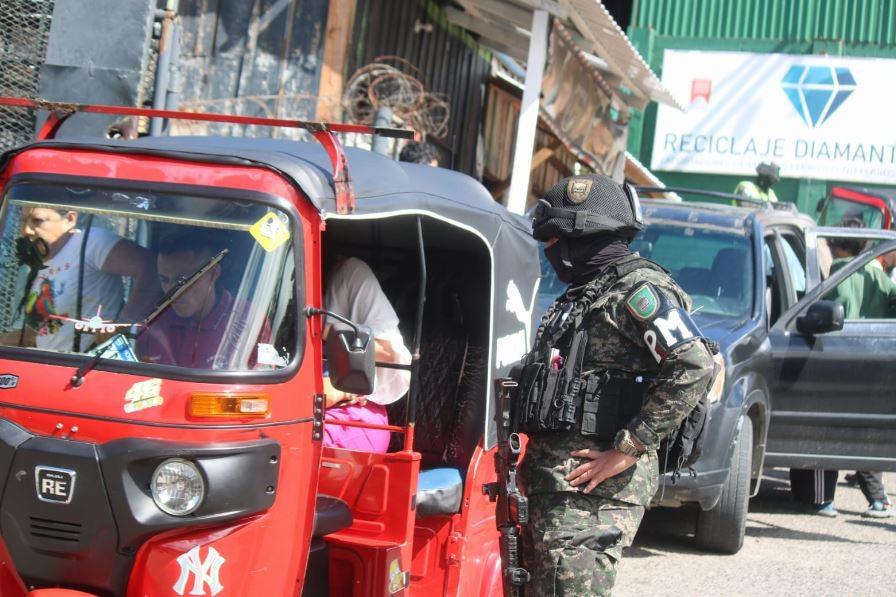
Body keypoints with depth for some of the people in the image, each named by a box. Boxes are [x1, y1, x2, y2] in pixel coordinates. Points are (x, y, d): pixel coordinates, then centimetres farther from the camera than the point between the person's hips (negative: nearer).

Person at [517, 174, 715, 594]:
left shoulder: (637, 291, -9)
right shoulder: (582, 296, 22)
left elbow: (694, 369, -21)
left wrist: (627, 450, -20)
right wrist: (532, 460, 13)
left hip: (593, 488, -10)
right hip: (551, 482, 10)